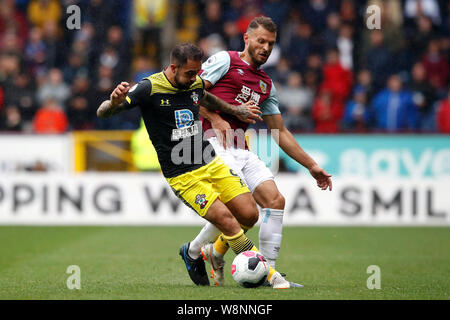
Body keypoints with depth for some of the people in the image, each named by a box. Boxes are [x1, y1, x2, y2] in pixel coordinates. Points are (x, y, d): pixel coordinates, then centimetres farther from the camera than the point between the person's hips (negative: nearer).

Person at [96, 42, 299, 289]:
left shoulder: (195, 83, 4)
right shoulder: (150, 88, -15)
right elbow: (102, 112, -17)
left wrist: (235, 110, 35)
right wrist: (114, 102, -39)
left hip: (212, 163, 7)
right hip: (182, 175, -7)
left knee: (249, 215, -2)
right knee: (226, 220, -18)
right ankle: (268, 274, -5)